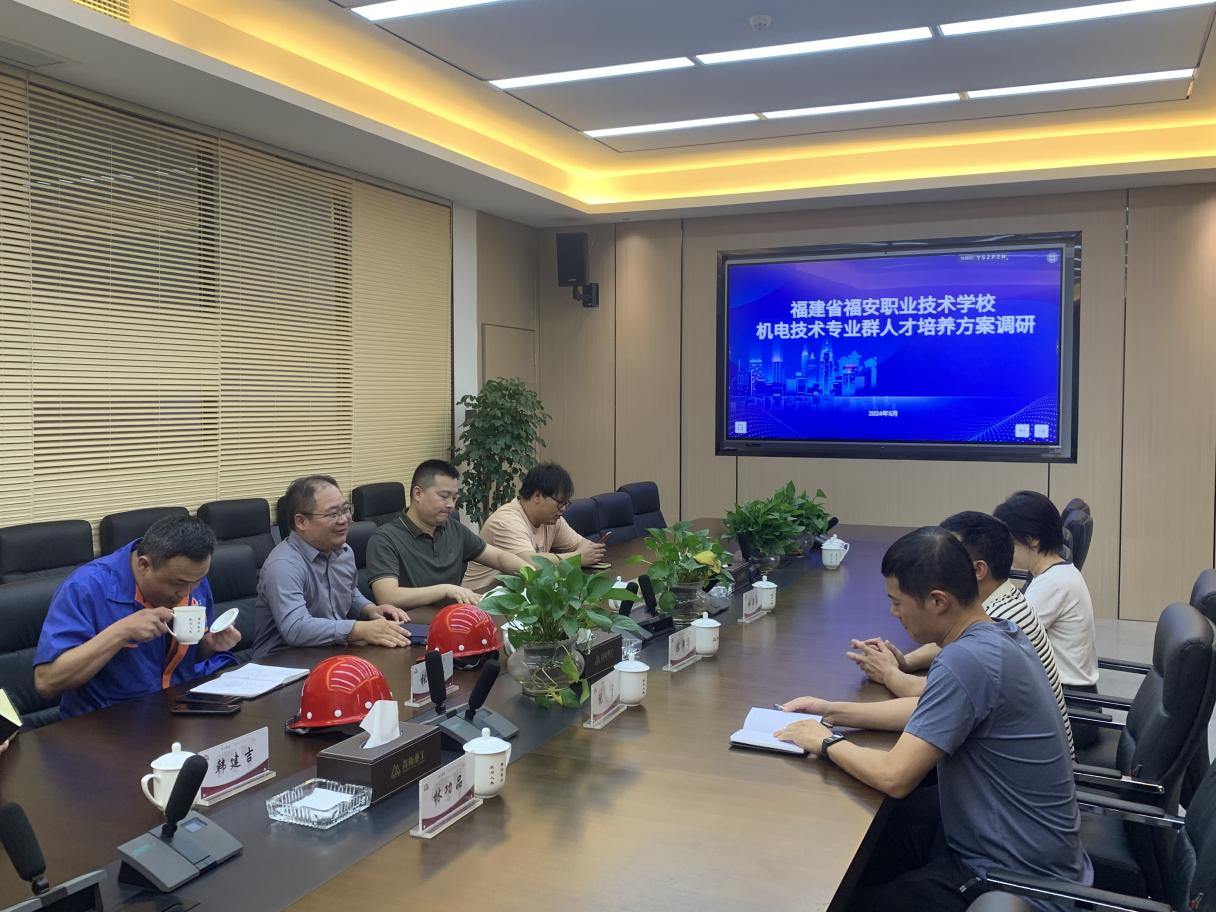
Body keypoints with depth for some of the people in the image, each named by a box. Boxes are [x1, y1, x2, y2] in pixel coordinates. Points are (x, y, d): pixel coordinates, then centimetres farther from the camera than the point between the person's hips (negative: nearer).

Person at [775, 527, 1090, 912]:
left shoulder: (966, 660, -30)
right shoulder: (999, 632, -1)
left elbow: (894, 776, -28)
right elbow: (929, 711, 15)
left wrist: (827, 742, -10)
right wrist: (834, 711, 11)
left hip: (1018, 880, -8)